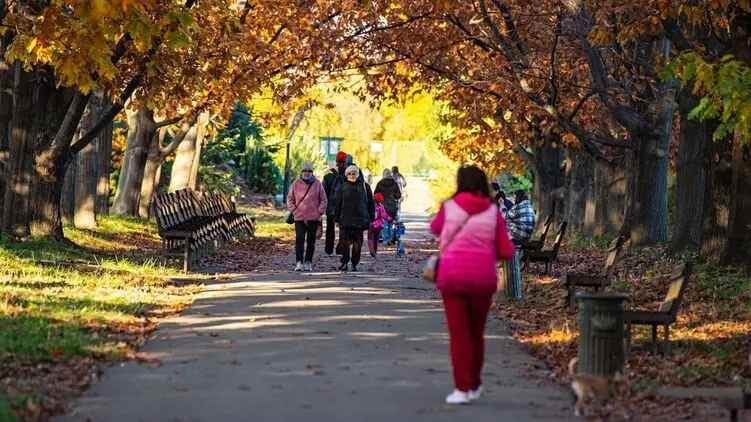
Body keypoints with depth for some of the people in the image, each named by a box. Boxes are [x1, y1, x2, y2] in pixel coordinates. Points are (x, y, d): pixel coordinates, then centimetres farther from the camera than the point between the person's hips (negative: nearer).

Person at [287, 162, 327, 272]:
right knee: (299, 239, -10)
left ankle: (308, 262, 13)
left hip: (313, 218, 1)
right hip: (299, 217, -1)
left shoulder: (317, 184, 4)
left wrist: (319, 212, -2)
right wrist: (293, 210, 0)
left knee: (311, 241, 5)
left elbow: (324, 200, 8)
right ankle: (299, 262, -11)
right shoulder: (296, 184, 5)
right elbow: (290, 199, 11)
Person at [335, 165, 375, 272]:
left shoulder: (365, 186, 6)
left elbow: (371, 204, 10)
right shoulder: (343, 187, 5)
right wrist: (337, 219, 3)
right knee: (345, 242, -5)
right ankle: (344, 263, 4)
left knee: (357, 243, 3)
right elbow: (338, 204, 7)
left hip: (360, 220, 1)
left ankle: (354, 264, 11)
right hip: (346, 219, 0)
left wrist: (371, 219, 6)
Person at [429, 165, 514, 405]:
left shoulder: (449, 207, -3)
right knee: (476, 333, 17)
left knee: (459, 334, 2)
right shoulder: (493, 211, -1)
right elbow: (506, 252, 0)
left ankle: (462, 388, -5)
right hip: (482, 278, 2)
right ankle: (474, 385, 27)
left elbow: (435, 229, 20)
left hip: (453, 277, -2)